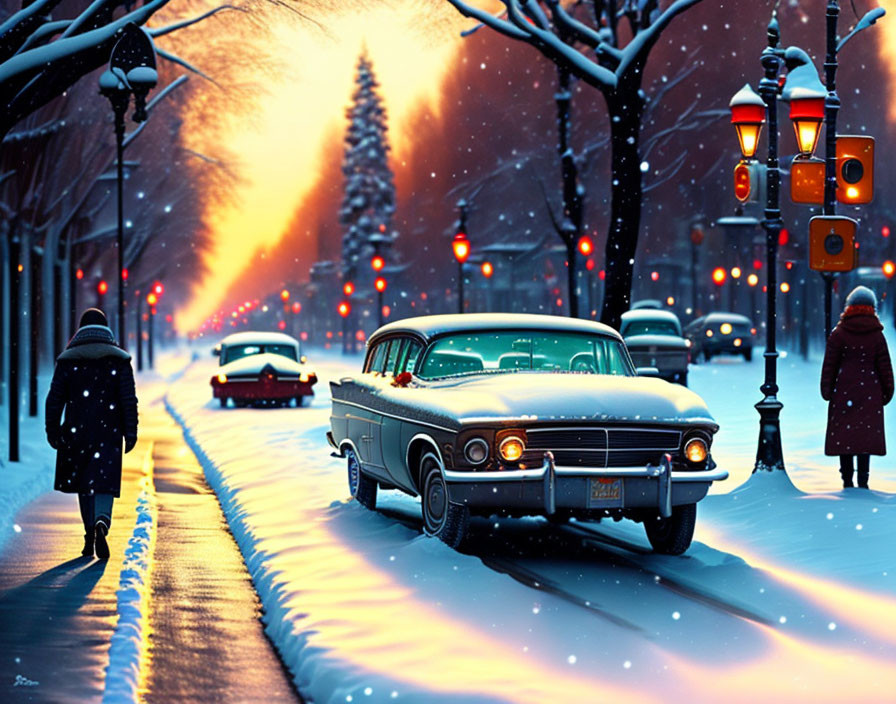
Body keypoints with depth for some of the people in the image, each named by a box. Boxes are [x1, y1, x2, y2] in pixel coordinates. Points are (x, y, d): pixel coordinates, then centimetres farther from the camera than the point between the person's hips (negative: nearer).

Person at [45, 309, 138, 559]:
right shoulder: (119, 360, 1)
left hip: (76, 433, 1)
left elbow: (55, 399, 2)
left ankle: (90, 537, 20)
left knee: (83, 484, 15)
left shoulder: (68, 360, 3)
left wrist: (52, 431, 9)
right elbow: (129, 400, -3)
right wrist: (130, 433, 1)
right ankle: (102, 522, -33)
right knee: (103, 483, -5)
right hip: (108, 433, -1)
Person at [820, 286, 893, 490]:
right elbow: (884, 367, 4)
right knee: (867, 434, 2)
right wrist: (887, 392, 13)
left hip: (843, 392, 0)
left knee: (843, 434, 4)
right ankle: (863, 480, -4)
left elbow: (829, 364, 0)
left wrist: (827, 390, 7)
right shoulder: (877, 336, 1)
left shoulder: (838, 334, -1)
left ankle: (847, 480, 4)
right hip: (870, 393, 0)